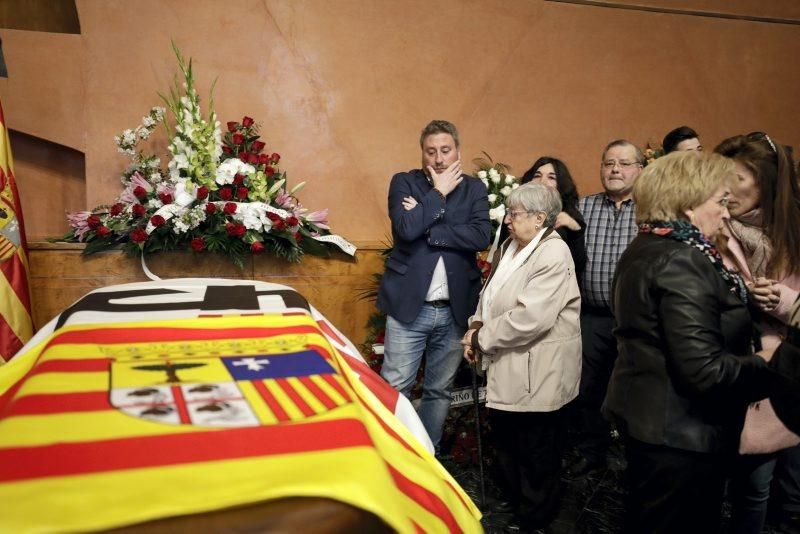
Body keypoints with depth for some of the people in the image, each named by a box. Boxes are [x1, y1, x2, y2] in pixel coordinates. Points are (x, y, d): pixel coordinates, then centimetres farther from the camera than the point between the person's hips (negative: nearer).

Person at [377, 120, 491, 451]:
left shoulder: (474, 188, 7)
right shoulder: (404, 182, 2)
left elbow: (481, 236, -10)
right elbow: (407, 228, -17)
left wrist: (427, 229, -14)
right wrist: (439, 193, -9)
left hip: (455, 308, 3)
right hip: (409, 305, -2)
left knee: (439, 391, 13)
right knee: (394, 389, 2)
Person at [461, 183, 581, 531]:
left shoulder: (553, 255, -20)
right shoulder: (509, 247, 9)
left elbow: (529, 318, -28)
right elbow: (491, 294, 16)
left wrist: (481, 339, -18)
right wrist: (477, 326, -3)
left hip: (538, 371, -9)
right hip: (508, 369, 9)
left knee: (535, 448, 9)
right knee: (505, 437, 22)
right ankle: (512, 499, 45)